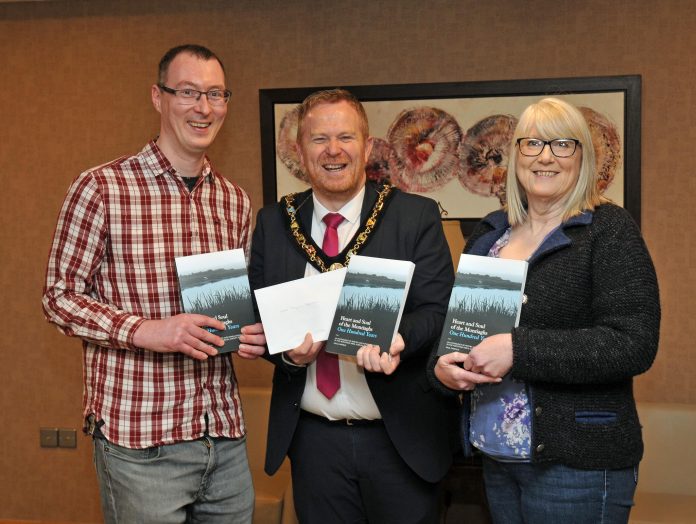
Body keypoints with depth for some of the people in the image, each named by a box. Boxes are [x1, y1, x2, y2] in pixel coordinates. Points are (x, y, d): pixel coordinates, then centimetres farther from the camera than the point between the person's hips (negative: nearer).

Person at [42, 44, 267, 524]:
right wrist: (143, 330, -19)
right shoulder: (101, 188, -8)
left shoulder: (235, 201, 10)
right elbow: (60, 296, -5)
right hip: (138, 436, -5)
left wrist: (252, 332, -1)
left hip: (225, 432, 5)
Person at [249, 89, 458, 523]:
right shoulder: (274, 223, 3)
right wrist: (288, 350, -16)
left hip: (401, 438, -2)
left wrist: (398, 339, -28)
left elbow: (439, 309, -7)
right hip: (313, 437, 2)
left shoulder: (417, 217, -4)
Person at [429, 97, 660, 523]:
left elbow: (634, 344, -17)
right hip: (498, 455, 6)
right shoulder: (490, 233, 9)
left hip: (577, 465, -5)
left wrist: (517, 350, -24)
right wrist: (442, 364, -8)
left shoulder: (609, 229, -8)